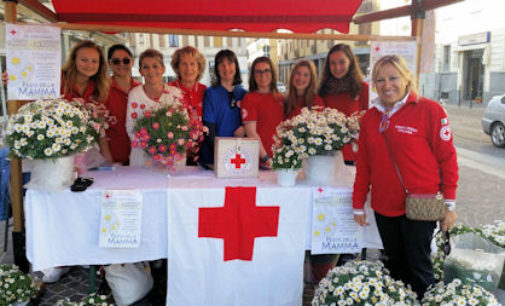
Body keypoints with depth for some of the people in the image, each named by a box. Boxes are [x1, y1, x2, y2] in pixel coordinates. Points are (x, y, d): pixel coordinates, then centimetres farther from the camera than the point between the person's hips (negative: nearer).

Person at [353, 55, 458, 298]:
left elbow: (447, 158, -5)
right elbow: (363, 164, 12)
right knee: (394, 265, 15)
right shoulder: (370, 117, 7)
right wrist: (358, 204, 12)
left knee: (418, 267, 6)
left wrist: (450, 204, -7)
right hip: (384, 207, 4)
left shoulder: (429, 110, -7)